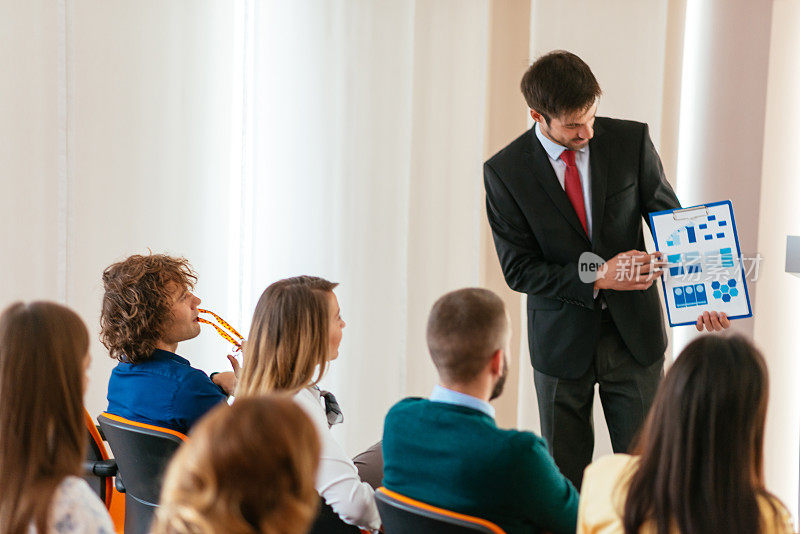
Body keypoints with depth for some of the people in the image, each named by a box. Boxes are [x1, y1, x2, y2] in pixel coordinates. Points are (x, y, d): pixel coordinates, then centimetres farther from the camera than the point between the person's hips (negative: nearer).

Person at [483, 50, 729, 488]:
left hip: (634, 335, 1)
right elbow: (518, 270, -10)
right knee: (563, 477, 9)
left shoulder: (631, 141, -7)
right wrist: (597, 278, -22)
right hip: (562, 341, -1)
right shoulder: (505, 172, -11)